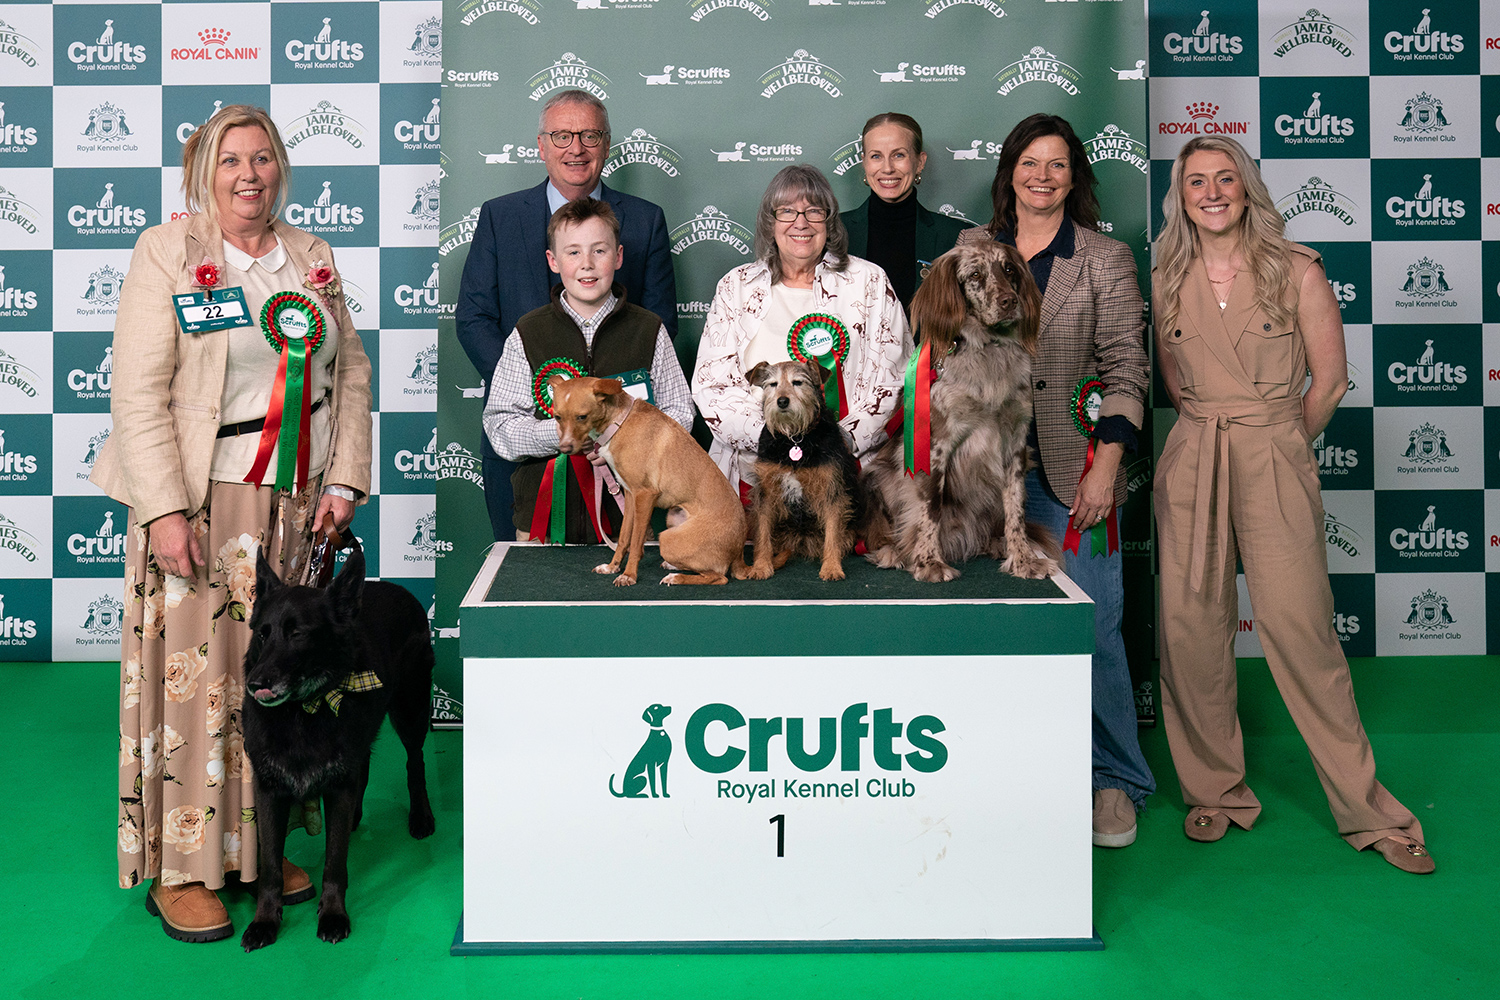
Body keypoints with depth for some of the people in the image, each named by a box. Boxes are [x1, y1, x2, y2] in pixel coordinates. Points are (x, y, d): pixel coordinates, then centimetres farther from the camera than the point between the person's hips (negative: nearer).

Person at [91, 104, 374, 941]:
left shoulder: (313, 257, 12)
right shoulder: (167, 252, -3)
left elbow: (351, 373, 14)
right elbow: (139, 393, -9)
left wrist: (345, 480, 4)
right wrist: (166, 510, -16)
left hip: (292, 503, 5)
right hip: (198, 502, -4)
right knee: (192, 677, -2)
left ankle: (257, 843, 22)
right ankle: (178, 869, 11)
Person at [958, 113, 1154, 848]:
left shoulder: (1106, 259, 5)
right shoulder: (971, 250, 12)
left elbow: (1127, 370, 0)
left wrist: (1108, 462, -10)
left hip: (1072, 469, -3)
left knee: (1091, 627, -4)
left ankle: (1116, 781, 13)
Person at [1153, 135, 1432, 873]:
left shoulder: (1296, 271, -1)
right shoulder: (1167, 280, 7)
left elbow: (1329, 380, 4)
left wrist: (1270, 440, 10)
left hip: (1275, 461, -3)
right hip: (1191, 461, 3)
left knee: (1300, 630, -5)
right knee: (1191, 631, 2)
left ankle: (1367, 811, 9)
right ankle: (1214, 791, 19)